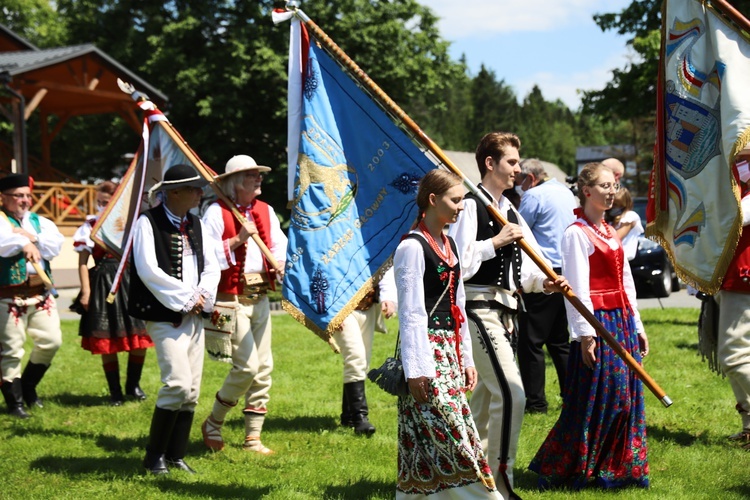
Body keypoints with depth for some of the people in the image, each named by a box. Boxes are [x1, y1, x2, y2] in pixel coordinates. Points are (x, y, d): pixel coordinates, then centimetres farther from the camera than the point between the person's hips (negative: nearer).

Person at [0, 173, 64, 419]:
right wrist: (23, 243, -44)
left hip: (40, 295, 5)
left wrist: (33, 237, -15)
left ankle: (28, 385, 26)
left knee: (51, 341, 5)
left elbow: (56, 246, -3)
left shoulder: (40, 222, 13)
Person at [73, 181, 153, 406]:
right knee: (107, 341, 3)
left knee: (139, 337, -1)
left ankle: (133, 385, 19)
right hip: (103, 285, -2)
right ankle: (115, 391, 15)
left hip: (130, 283, 2)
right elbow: (82, 261, 0)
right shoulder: (91, 226, 0)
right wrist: (86, 291, -6)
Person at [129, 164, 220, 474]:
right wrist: (186, 299, -13)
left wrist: (202, 297, -6)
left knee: (192, 390, 6)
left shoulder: (196, 224, 13)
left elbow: (212, 267, 13)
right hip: (164, 317, -7)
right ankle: (155, 457, -1)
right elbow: (149, 271, -16)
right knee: (178, 383, -16)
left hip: (194, 316, 7)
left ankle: (176, 456, 16)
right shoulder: (148, 223, -8)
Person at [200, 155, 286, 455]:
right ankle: (213, 425, 10)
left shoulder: (265, 211, 13)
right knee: (247, 365, -12)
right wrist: (238, 239, -19)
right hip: (231, 300, -7)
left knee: (264, 368, 5)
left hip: (260, 298, 7)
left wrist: (280, 263, -8)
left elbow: (279, 243, 12)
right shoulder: (216, 212, -7)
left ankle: (253, 437, 14)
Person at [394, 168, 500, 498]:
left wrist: (466, 357, 17)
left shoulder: (448, 245, 15)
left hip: (449, 349, 9)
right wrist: (415, 369, -18)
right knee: (448, 433, -7)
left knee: (427, 440, 9)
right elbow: (411, 312, -16)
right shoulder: (412, 247, -12)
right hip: (426, 350, -9)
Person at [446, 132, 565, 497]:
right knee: (511, 393, -16)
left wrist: (544, 282, -5)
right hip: (478, 307, -10)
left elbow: (524, 267, 14)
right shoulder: (470, 205, -11)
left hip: (503, 310, 10)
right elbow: (458, 264, -20)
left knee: (486, 397, 17)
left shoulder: (509, 211, 16)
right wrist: (496, 242, -19)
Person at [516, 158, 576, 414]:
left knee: (530, 340, -2)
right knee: (559, 340, 16)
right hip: (566, 271, 9)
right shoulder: (567, 193, 16)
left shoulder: (534, 195, -10)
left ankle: (535, 401, -1)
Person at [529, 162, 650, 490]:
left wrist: (637, 326, 16)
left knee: (626, 397, 8)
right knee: (592, 401, -5)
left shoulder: (610, 232, 16)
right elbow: (578, 288, -14)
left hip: (622, 321, 8)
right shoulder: (576, 233, -9)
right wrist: (585, 333, -19)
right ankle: (556, 471, 7)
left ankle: (618, 469, 17)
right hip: (597, 322, -8)